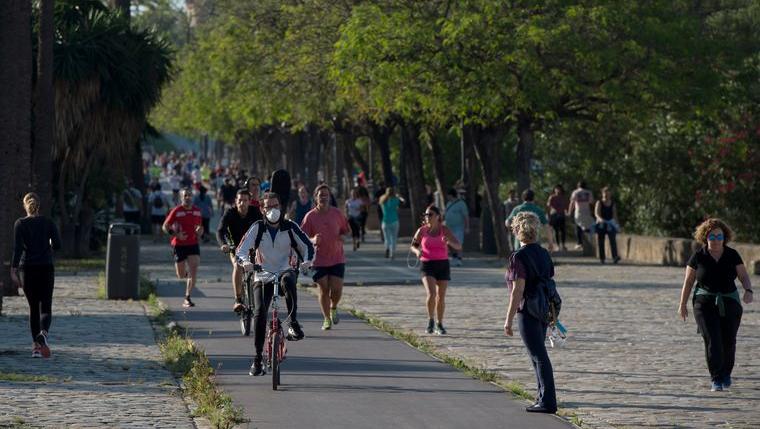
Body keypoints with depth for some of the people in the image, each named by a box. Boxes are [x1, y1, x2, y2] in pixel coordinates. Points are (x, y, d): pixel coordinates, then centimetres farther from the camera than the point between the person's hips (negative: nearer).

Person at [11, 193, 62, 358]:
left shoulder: (20, 224, -2)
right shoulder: (49, 223, 2)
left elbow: (17, 248, -10)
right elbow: (57, 245, -5)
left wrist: (13, 271, -14)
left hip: (27, 270, 0)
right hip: (46, 269, 0)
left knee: (33, 307, 12)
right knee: (45, 308, 0)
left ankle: (36, 346, 8)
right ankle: (43, 332, -31)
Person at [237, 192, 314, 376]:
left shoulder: (290, 227, -2)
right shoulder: (257, 228, -4)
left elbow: (307, 245, 0)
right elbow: (242, 249, -13)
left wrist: (307, 261, -21)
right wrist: (245, 261, -35)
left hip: (285, 270, -1)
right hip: (262, 276, 1)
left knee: (288, 279, -39)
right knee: (259, 314, -14)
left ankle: (294, 323, -32)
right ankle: (258, 358, -3)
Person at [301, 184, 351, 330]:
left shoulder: (337, 213, 1)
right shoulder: (310, 216, -4)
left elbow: (346, 230, 13)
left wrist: (342, 237, -9)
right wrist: (313, 240, -23)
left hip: (337, 259, 1)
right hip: (319, 260, -1)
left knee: (337, 289, -5)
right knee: (323, 290, 1)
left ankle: (333, 308, 26)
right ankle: (326, 318, 16)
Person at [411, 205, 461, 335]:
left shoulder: (445, 230, -3)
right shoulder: (422, 231, -1)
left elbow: (459, 246, -6)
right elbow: (413, 246, 13)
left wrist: (449, 241, -27)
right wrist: (417, 251, -11)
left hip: (443, 265, 1)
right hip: (427, 266, -1)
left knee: (441, 297, 7)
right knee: (431, 294, -19)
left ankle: (439, 325, 25)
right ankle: (430, 320, 4)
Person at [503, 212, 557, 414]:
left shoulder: (519, 257, -16)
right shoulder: (544, 254, 8)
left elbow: (517, 290, -18)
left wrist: (509, 320, -14)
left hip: (528, 311, -8)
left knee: (539, 355, -6)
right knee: (537, 353, 20)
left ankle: (548, 401, -5)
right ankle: (543, 395, 28)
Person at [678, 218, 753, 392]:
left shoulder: (732, 255, 0)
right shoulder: (698, 257, -3)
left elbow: (744, 276, -4)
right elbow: (688, 281, 3)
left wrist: (748, 291, -24)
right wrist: (682, 304, 5)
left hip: (729, 304, 2)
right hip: (705, 304, -2)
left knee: (728, 341, 4)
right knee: (712, 341, -14)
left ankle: (725, 373, 29)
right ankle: (715, 379, -9)